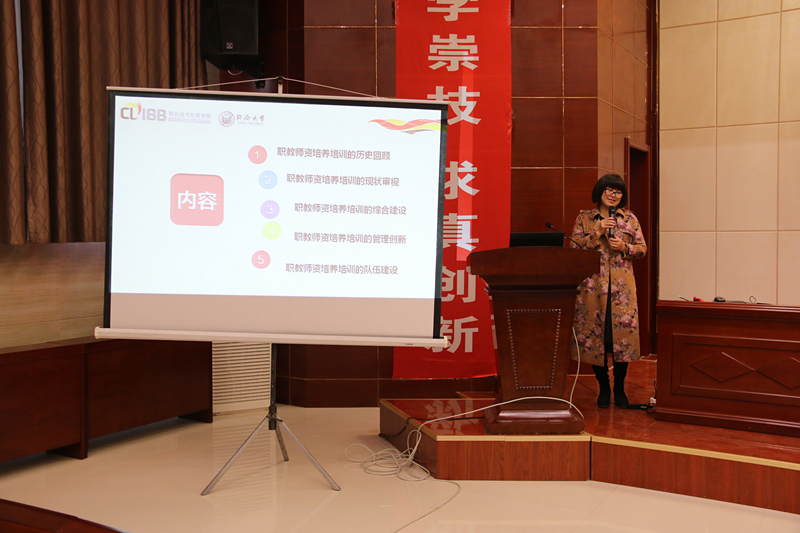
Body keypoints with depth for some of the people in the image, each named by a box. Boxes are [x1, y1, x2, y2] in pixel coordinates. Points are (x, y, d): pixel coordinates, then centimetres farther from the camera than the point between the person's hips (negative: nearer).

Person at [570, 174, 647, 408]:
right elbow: (574, 247, -1)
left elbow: (642, 248, 10)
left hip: (622, 285, 1)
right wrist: (598, 232, -10)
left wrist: (624, 247, -8)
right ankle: (604, 388, 15)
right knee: (595, 333, 0)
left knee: (623, 331, -2)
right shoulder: (584, 218, 8)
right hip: (592, 284, -1)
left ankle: (619, 388, 12)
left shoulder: (629, 218, 11)